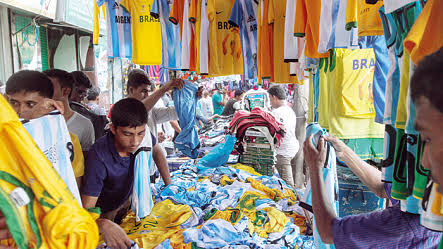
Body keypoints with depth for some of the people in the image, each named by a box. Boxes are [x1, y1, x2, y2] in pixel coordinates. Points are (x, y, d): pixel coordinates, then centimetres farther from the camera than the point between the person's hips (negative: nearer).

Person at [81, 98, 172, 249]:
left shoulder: (143, 135, -25)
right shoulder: (99, 156, -40)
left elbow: (156, 152, 1)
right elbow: (87, 211, -38)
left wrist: (169, 185, -3)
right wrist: (103, 225, -61)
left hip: (127, 201, 5)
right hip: (105, 213, -5)